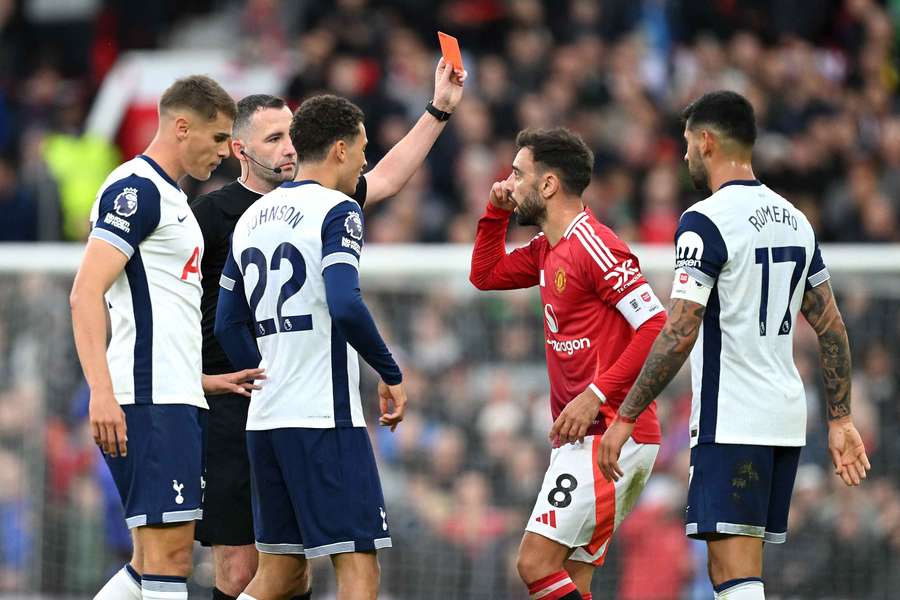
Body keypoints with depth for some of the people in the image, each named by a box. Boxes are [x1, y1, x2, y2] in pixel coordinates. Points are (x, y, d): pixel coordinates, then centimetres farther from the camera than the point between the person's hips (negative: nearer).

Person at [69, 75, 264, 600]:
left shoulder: (170, 198, 24)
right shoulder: (136, 189, -7)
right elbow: (86, 294, -17)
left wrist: (204, 381, 29)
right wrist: (102, 393, -26)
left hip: (174, 400, 10)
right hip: (149, 400, -10)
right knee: (169, 558, -13)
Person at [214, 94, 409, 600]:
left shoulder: (253, 217, 16)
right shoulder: (336, 211, -8)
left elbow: (229, 325, 19)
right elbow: (345, 306, -21)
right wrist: (391, 374, -10)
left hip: (266, 420, 8)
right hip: (325, 416, -8)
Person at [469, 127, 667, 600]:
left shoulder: (593, 246, -15)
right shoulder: (548, 249, 14)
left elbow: (657, 327, -21)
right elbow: (486, 275, 31)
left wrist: (596, 394, -24)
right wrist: (496, 213, 15)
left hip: (606, 437, -10)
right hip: (581, 439, 10)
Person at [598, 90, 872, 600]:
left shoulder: (706, 222, -12)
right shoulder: (794, 219, 12)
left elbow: (680, 334, -17)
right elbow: (832, 327, 14)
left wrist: (625, 418, -13)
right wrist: (841, 419, 18)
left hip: (730, 421, -8)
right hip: (787, 419, 8)